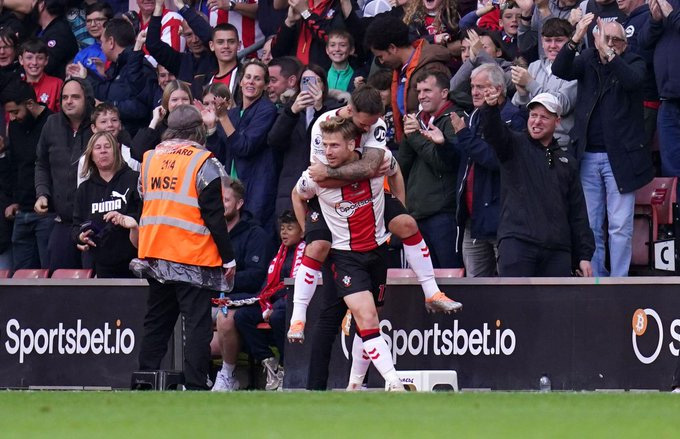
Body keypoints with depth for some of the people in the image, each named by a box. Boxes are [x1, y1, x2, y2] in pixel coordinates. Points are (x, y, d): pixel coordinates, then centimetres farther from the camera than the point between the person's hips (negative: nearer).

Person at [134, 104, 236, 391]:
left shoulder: (149, 159, 8)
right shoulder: (204, 163, -9)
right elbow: (214, 216, -11)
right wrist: (228, 258, -6)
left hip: (155, 256, 6)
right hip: (193, 259, -6)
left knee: (156, 322, 14)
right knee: (198, 324, -4)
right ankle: (195, 386, -11)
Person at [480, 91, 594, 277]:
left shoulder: (566, 162, 20)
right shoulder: (516, 146, 10)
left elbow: (578, 213, 19)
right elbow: (494, 132, -13)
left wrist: (584, 255, 13)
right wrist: (490, 108, -36)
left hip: (557, 249, 4)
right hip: (517, 242, -4)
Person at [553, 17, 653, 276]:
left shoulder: (633, 63, 2)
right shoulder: (587, 60, 9)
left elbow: (633, 80, -20)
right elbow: (560, 71, -9)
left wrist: (608, 54, -29)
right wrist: (575, 40, -23)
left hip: (619, 156, -3)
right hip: (588, 156, 3)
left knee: (620, 227, -3)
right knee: (590, 226, 7)